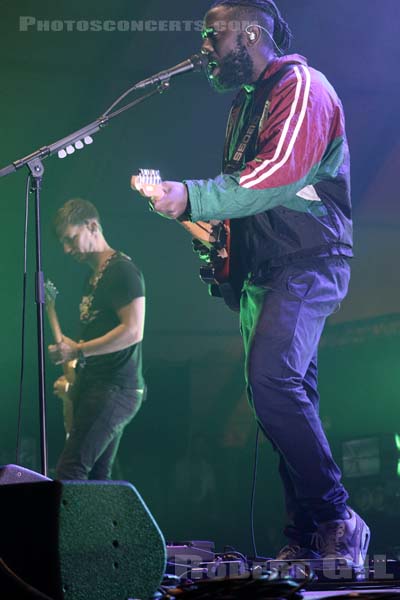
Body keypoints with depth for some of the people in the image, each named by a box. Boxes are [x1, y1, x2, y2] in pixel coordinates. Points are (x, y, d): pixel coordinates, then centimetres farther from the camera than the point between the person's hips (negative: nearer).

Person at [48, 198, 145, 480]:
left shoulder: (121, 269, -10)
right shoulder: (94, 276, 20)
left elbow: (133, 331, -20)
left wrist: (78, 351, -16)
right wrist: (74, 372, 13)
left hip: (114, 389, -10)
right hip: (96, 387, 10)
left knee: (69, 473, -17)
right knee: (96, 478, 8)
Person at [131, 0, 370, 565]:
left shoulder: (301, 86, -8)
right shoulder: (245, 102, 22)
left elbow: (279, 177, -22)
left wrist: (192, 198, -27)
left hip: (308, 262, -9)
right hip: (261, 269, 9)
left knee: (273, 379, -24)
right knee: (287, 395, 5)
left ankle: (338, 520, -18)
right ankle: (306, 539, 6)